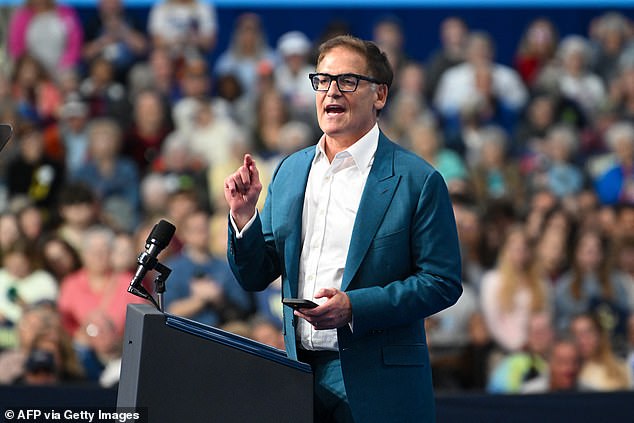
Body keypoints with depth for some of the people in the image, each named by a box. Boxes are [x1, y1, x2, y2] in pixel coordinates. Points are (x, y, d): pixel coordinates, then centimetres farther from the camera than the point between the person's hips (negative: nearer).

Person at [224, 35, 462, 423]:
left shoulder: (417, 180, -5)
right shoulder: (291, 171, 11)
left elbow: (443, 283, -9)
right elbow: (255, 277, 14)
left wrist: (354, 307, -18)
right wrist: (244, 215, -4)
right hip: (300, 373, 5)